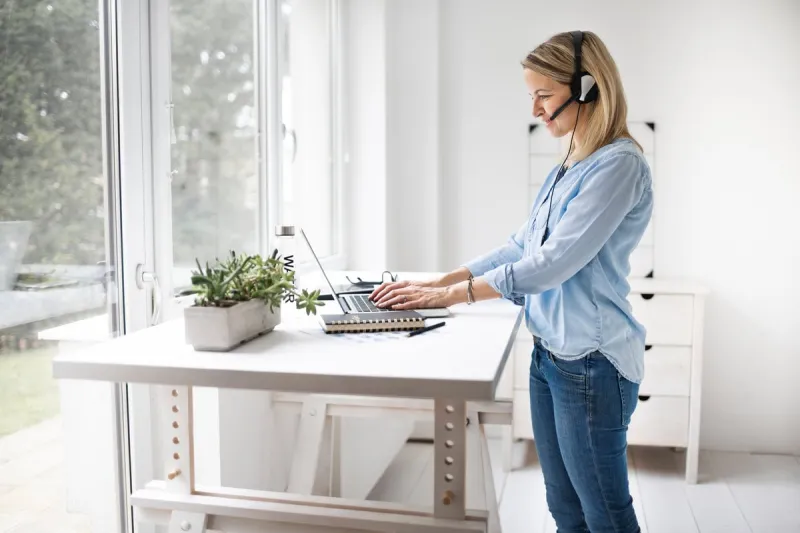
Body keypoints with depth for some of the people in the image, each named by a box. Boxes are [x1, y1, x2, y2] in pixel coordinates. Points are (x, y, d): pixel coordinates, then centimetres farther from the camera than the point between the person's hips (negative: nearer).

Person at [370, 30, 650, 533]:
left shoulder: (620, 165, -15)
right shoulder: (565, 170, 13)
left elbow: (551, 263, -21)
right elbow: (519, 248, 14)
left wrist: (448, 295, -16)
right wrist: (437, 282, 5)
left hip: (591, 362, -8)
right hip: (550, 354, 8)